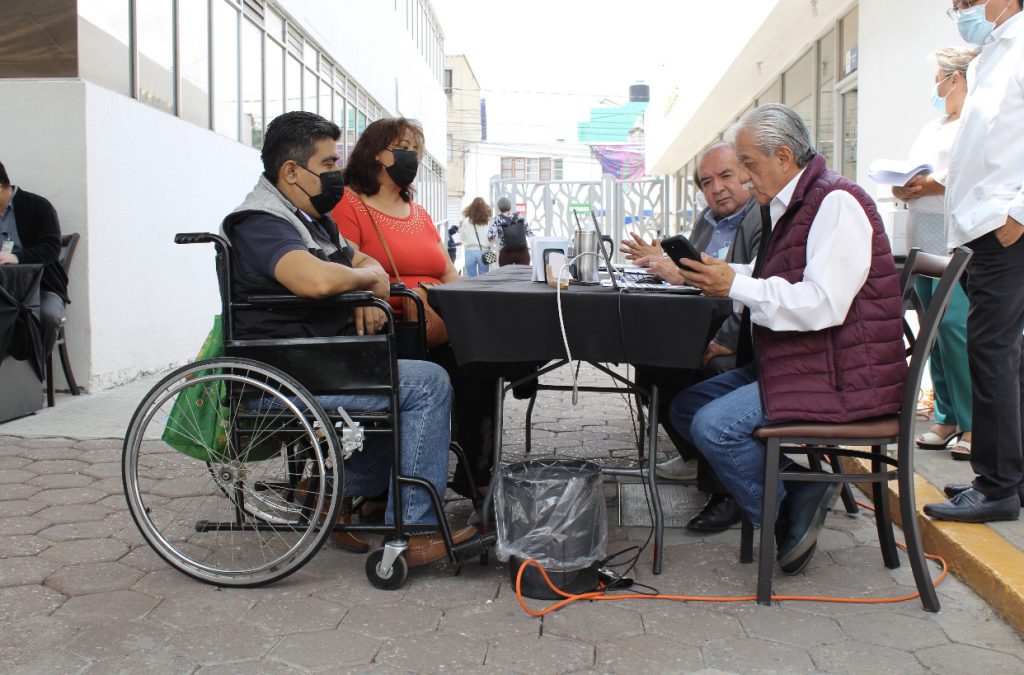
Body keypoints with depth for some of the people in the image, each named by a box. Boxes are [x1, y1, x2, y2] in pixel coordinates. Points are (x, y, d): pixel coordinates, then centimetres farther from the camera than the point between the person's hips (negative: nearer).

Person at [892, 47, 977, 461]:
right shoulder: (931, 128, 25)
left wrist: (938, 185, -18)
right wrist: (903, 189, 5)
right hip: (923, 245, 8)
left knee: (954, 326, -14)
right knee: (934, 331, 6)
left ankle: (975, 425, -6)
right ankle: (948, 419, 13)